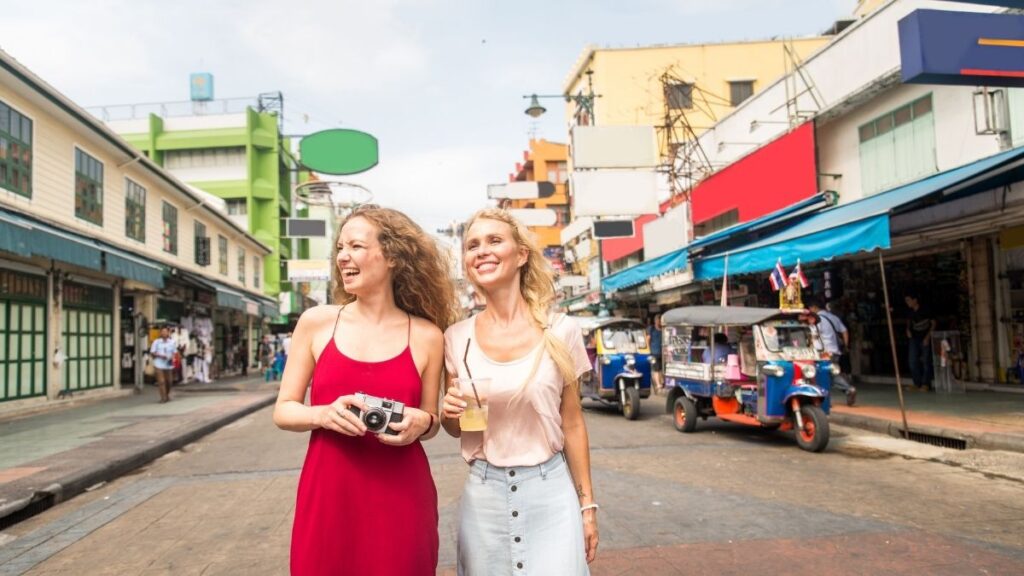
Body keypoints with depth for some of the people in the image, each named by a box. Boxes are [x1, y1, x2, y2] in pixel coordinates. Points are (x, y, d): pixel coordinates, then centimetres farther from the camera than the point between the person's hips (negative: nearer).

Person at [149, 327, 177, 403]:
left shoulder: (173, 342, 5)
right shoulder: (156, 342, -1)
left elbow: (174, 352, 11)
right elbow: (152, 353, -1)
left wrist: (172, 358, -9)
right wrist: (160, 355, -17)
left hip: (169, 364, 3)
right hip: (159, 364, -3)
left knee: (169, 381, 9)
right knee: (161, 381, -9)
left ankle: (167, 395, 32)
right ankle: (163, 397, -6)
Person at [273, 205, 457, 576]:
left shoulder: (426, 336, 0)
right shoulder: (316, 322, 0)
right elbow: (283, 410, 5)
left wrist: (421, 423, -12)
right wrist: (323, 414, -15)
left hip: (401, 500, 0)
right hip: (327, 497, 1)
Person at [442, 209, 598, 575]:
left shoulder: (560, 331, -7)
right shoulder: (457, 338, -2)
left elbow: (572, 423, 1)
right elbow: (455, 428, 9)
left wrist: (587, 504, 2)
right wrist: (450, 412, -13)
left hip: (550, 490, -1)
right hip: (483, 494, 2)